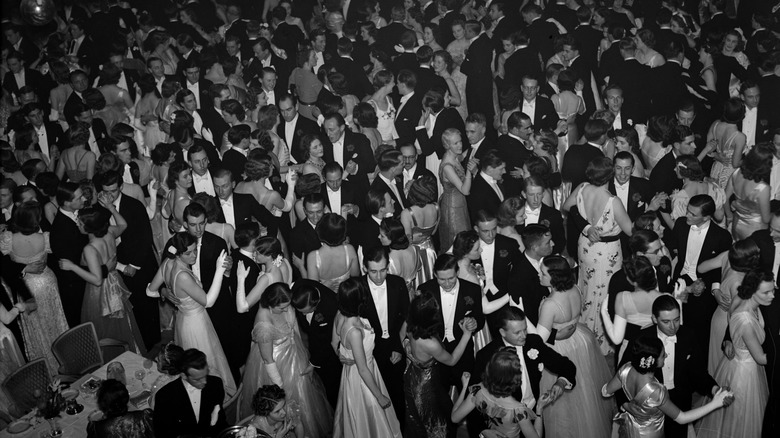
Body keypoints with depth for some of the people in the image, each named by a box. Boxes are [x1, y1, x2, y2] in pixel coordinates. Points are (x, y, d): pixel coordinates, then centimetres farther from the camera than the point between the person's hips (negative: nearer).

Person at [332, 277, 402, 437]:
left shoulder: (340, 315, -16)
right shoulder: (354, 331, -39)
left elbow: (334, 344, 4)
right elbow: (363, 370, -28)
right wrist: (380, 396, -16)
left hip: (349, 370, 7)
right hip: (361, 379, -7)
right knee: (370, 418, 20)